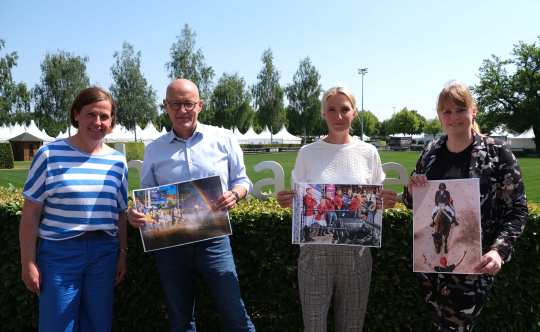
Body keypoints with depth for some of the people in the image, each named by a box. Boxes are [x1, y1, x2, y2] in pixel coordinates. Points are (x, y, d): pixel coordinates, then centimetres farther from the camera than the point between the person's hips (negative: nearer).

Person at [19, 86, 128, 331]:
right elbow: (30, 214, -4)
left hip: (104, 253, 3)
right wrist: (28, 263, -5)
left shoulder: (118, 162, 4)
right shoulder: (49, 155, -6)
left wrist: (122, 254, 11)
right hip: (59, 253, -3)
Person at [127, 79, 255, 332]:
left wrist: (234, 194, -16)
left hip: (213, 239, -2)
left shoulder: (223, 139, 0)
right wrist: (135, 213, -12)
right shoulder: (154, 150, 6)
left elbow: (242, 180, 7)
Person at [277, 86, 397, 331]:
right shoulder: (308, 153, 0)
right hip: (316, 249, -1)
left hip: (355, 249, 1)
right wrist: (287, 202, -15)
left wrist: (387, 202, -12)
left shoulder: (368, 152, 2)